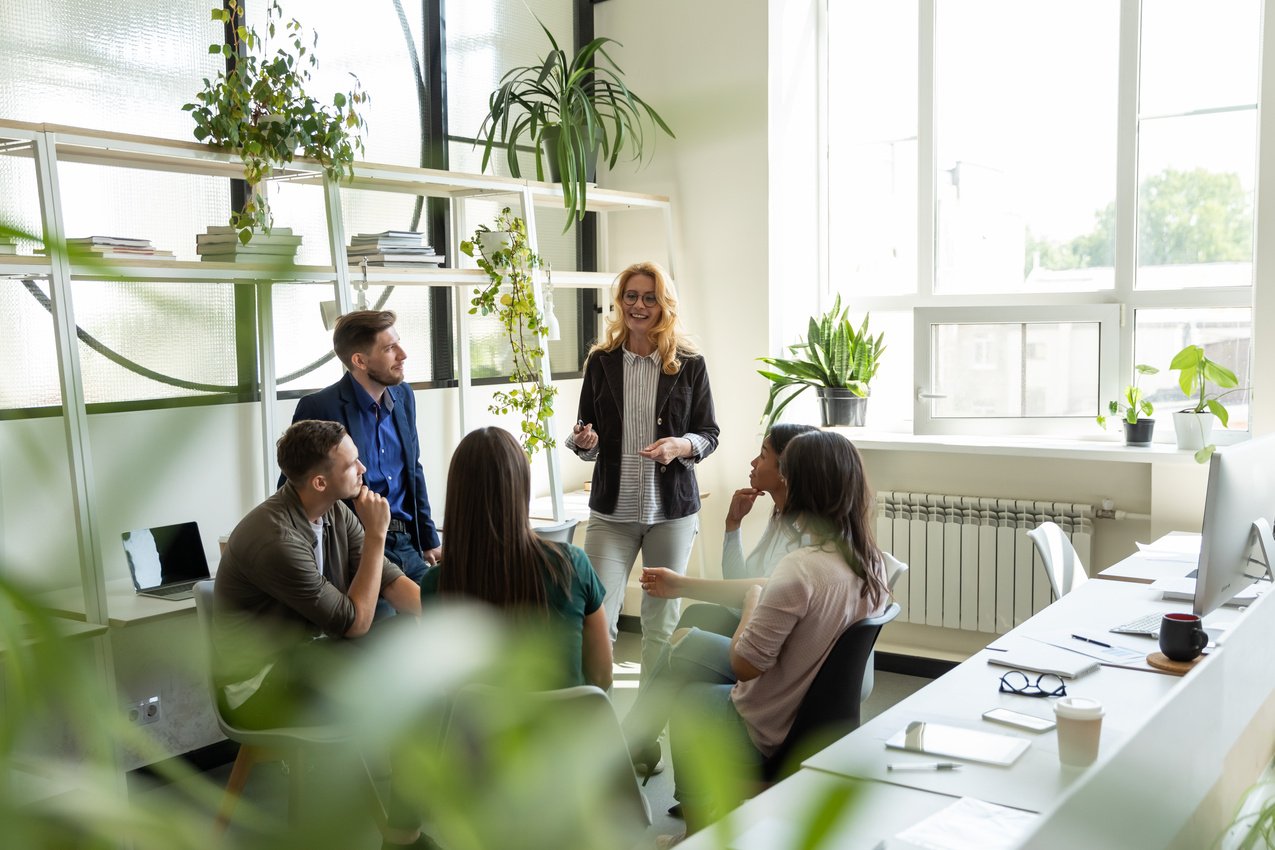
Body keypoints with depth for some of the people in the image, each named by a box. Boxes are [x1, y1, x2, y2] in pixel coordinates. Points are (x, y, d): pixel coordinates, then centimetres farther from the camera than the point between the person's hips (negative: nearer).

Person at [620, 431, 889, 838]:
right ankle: (632, 744, 31)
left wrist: (753, 599, -8)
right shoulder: (872, 562, -8)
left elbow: (744, 664, -24)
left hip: (769, 729, -7)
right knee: (683, 641, 18)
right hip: (823, 709, 7)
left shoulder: (801, 568, -32)